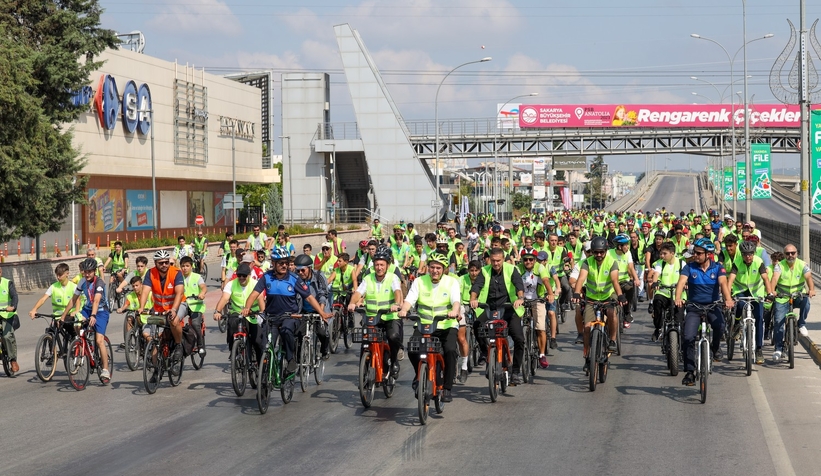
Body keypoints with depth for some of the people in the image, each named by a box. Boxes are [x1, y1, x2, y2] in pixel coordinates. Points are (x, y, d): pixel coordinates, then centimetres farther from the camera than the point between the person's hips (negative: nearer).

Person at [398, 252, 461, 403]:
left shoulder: (452, 282, -1)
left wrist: (454, 311, -39)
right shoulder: (419, 281, 3)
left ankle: (447, 388, -14)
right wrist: (403, 310, -32)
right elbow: (410, 299, -9)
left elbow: (456, 301, -16)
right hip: (423, 325, 1)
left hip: (446, 325, -1)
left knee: (450, 350, -27)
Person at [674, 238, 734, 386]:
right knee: (688, 338, -15)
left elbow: (723, 283, -20)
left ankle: (716, 346, 3)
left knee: (720, 325, -31)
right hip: (694, 307, 1)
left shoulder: (717, 267, -4)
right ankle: (690, 372, -4)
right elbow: (681, 282, -20)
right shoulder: (689, 267, -4)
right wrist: (678, 298, -41)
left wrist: (728, 299, -40)